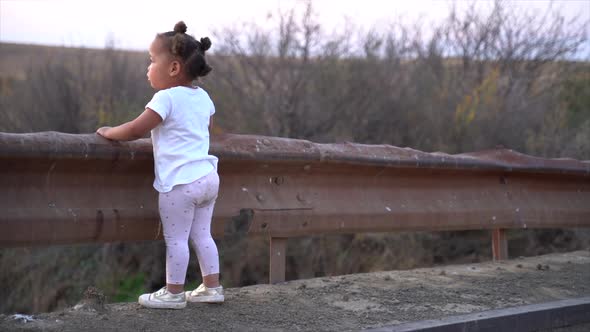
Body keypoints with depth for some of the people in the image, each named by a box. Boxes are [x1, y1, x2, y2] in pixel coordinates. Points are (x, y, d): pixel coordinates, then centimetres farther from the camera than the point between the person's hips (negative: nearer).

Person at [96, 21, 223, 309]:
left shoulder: (166, 98, -13)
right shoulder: (203, 97, 11)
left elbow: (136, 130, -14)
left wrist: (108, 132, 2)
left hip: (180, 182, -8)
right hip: (207, 177, 8)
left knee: (175, 240, 0)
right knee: (201, 235, 15)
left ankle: (173, 293, 7)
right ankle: (212, 287, 18)